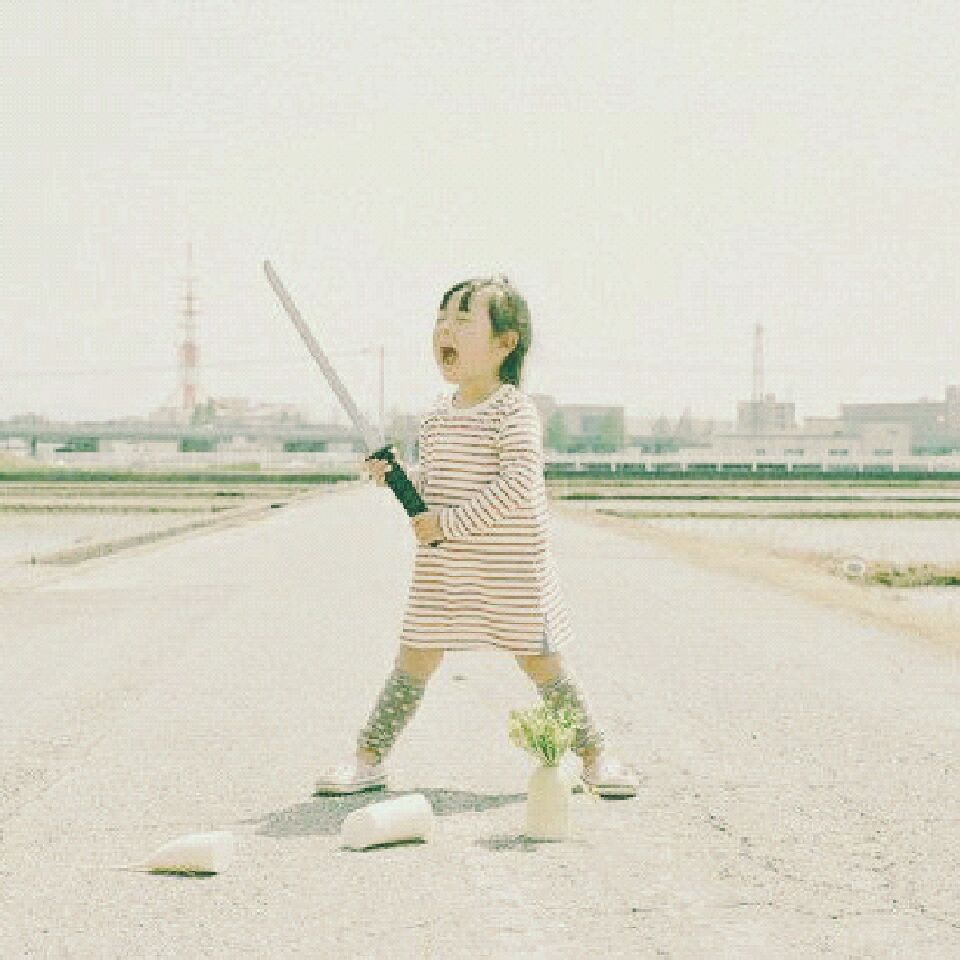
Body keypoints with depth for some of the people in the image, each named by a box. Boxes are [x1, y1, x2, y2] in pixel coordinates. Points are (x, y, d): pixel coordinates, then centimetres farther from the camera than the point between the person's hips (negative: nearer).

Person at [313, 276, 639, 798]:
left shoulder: (513, 408, -12)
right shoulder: (436, 417, 10)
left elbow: (518, 483, -23)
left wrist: (452, 523, -23)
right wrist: (394, 477, -1)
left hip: (512, 566, -5)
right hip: (442, 569, 5)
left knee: (541, 661, 3)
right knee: (414, 659, 6)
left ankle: (594, 754, 19)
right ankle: (369, 757, 15)